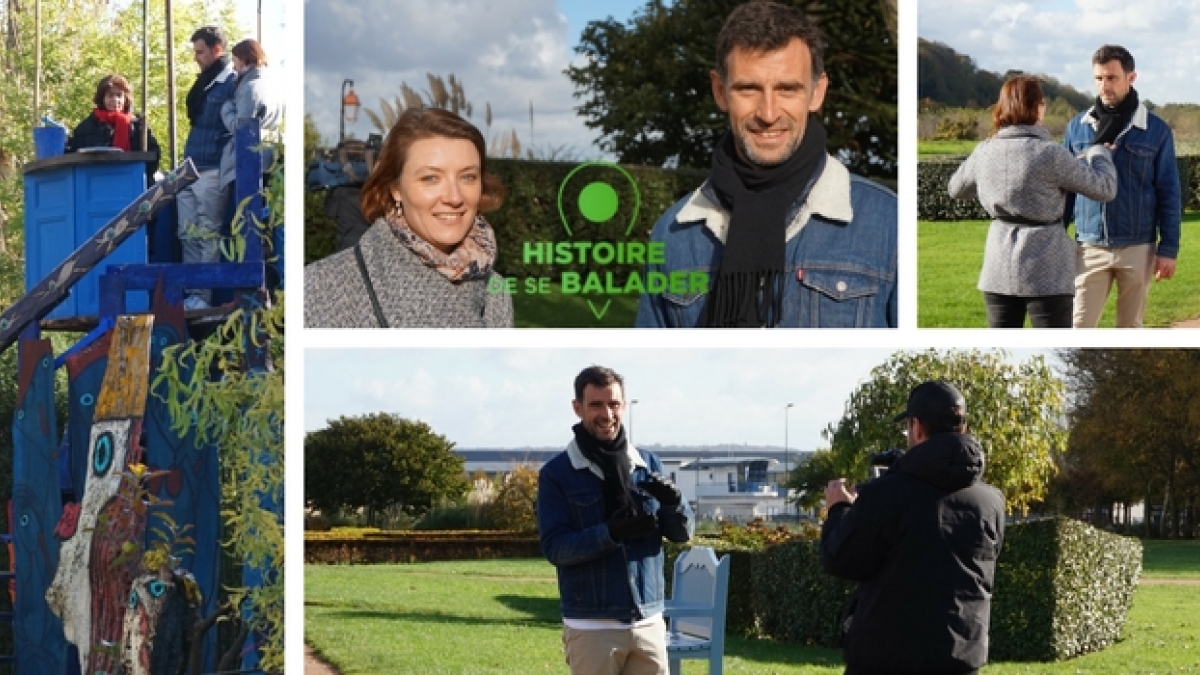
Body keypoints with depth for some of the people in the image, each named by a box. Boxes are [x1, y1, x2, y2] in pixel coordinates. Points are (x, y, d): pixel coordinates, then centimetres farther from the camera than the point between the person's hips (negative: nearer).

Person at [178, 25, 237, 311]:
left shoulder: (232, 83, -6)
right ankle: (192, 293, 8)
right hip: (190, 170, 9)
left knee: (208, 235, -6)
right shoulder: (204, 84, 20)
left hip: (212, 172, -9)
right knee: (189, 236, 6)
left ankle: (203, 296, -5)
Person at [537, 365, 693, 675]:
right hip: (591, 627, -4)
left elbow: (683, 532, 7)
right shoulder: (557, 473, -4)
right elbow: (553, 547, -11)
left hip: (649, 622, 4)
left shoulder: (649, 465, 9)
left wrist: (674, 501, -16)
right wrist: (610, 533, -27)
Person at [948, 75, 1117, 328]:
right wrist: (1099, 152, 12)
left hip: (999, 263, 5)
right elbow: (1104, 188, -7)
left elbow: (956, 188, 20)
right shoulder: (1049, 154, -15)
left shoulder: (984, 152, 0)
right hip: (1046, 269, -5)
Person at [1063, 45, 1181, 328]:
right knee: (1079, 327, -7)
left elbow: (1168, 194, 1)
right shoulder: (1078, 127, 4)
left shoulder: (1156, 130, -1)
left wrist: (1168, 249, -4)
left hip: (1137, 249, -1)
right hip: (1090, 248, 1)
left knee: (1130, 328, 8)